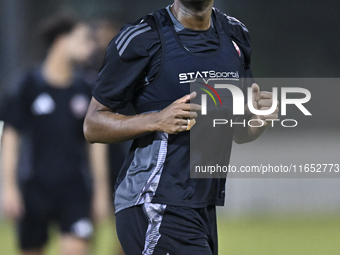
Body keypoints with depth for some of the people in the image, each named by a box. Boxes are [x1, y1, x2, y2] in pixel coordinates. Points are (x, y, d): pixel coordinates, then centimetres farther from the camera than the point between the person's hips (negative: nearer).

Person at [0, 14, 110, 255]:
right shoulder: (31, 85, -4)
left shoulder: (86, 91, 5)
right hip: (35, 187, -1)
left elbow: (96, 142, 12)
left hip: (75, 188, 1)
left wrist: (102, 190, 11)